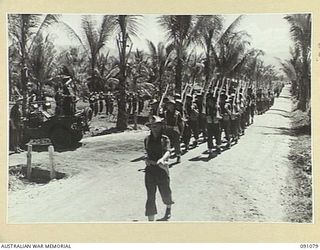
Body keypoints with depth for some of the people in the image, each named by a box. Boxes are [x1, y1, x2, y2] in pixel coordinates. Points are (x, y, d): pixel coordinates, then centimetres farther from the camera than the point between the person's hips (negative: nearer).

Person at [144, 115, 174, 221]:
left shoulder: (165, 139, -5)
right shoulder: (147, 139, 5)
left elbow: (168, 152, -21)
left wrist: (162, 159, -41)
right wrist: (147, 159, -1)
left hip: (162, 169, -2)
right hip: (150, 169, 2)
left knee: (165, 192, 13)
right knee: (150, 196, -3)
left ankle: (168, 209, 47)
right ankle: (150, 220, 1)